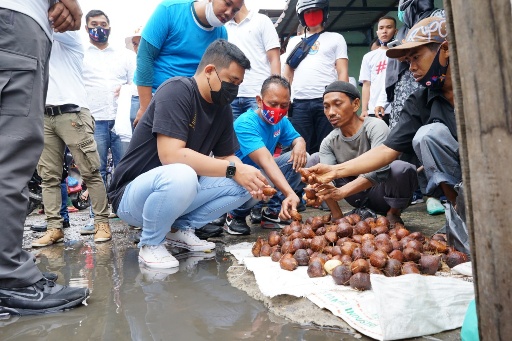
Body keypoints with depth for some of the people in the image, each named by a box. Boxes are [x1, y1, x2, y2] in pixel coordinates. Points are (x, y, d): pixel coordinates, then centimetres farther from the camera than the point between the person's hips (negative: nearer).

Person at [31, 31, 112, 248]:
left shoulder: (69, 37, 10)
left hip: (71, 114, -5)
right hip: (43, 117, 6)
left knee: (90, 172, -7)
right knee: (48, 176, 0)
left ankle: (102, 222, -2)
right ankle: (54, 228, 3)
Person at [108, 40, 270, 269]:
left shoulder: (223, 109, 3)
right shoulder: (177, 91, -20)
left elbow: (226, 157, 6)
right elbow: (171, 155, -30)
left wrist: (250, 179, -15)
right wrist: (233, 170, -28)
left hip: (180, 189, 7)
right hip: (133, 195, -7)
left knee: (244, 185, -8)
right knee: (180, 175, -39)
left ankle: (181, 228, 6)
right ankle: (151, 244, -10)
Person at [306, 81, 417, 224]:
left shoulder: (375, 127, -19)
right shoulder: (329, 143, -5)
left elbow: (379, 169, -35)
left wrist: (342, 192, -46)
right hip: (359, 195, 5)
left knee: (402, 168, -36)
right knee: (314, 160, -8)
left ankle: (393, 214, -4)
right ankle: (363, 213, -3)